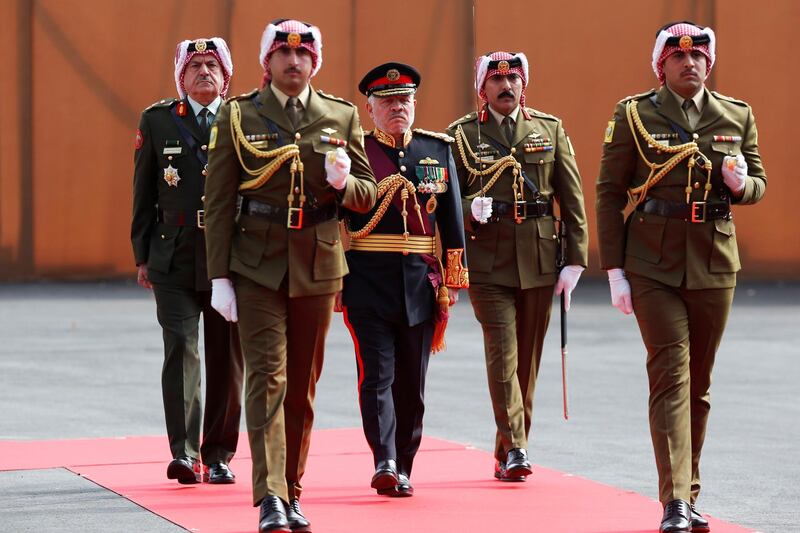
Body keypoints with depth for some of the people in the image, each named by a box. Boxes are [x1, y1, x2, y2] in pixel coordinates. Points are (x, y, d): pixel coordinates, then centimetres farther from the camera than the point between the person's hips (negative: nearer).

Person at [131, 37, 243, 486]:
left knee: (227, 360, 5)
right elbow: (144, 194, 10)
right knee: (181, 349, -12)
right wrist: (143, 255, 6)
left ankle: (218, 456, 15)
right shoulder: (157, 121, 7)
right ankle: (184, 453, -15)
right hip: (175, 261, -1)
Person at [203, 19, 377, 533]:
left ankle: (292, 492, 20)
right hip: (257, 266, -2)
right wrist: (219, 275, -5)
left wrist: (341, 184, -14)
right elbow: (219, 200, 1)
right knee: (268, 377, -11)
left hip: (318, 265, 2)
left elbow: (367, 194, 10)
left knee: (304, 385, 9)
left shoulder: (342, 116, 7)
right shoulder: (238, 115, 2)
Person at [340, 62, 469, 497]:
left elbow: (451, 218, 13)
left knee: (412, 382, 6)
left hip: (421, 284, 3)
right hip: (368, 283, -3)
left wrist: (452, 280, 9)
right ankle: (384, 463, -19)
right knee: (377, 375, -11)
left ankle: (403, 469, 13)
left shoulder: (438, 150, 11)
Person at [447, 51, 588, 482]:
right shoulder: (462, 135, 4)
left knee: (528, 358, 6)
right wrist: (470, 209, -17)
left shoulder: (551, 130, 10)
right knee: (502, 353, -13)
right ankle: (514, 449, -14)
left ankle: (507, 454, 16)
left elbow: (572, 200, 9)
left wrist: (574, 261, 2)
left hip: (539, 263, 3)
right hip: (487, 264, -3)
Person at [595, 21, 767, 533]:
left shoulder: (737, 117, 7)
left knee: (699, 384, 10)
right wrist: (614, 270, -7)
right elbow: (609, 192, -1)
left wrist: (740, 184, -10)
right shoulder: (634, 115, -1)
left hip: (714, 266, 3)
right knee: (671, 376, -11)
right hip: (653, 268, -3)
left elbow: (759, 183, 16)